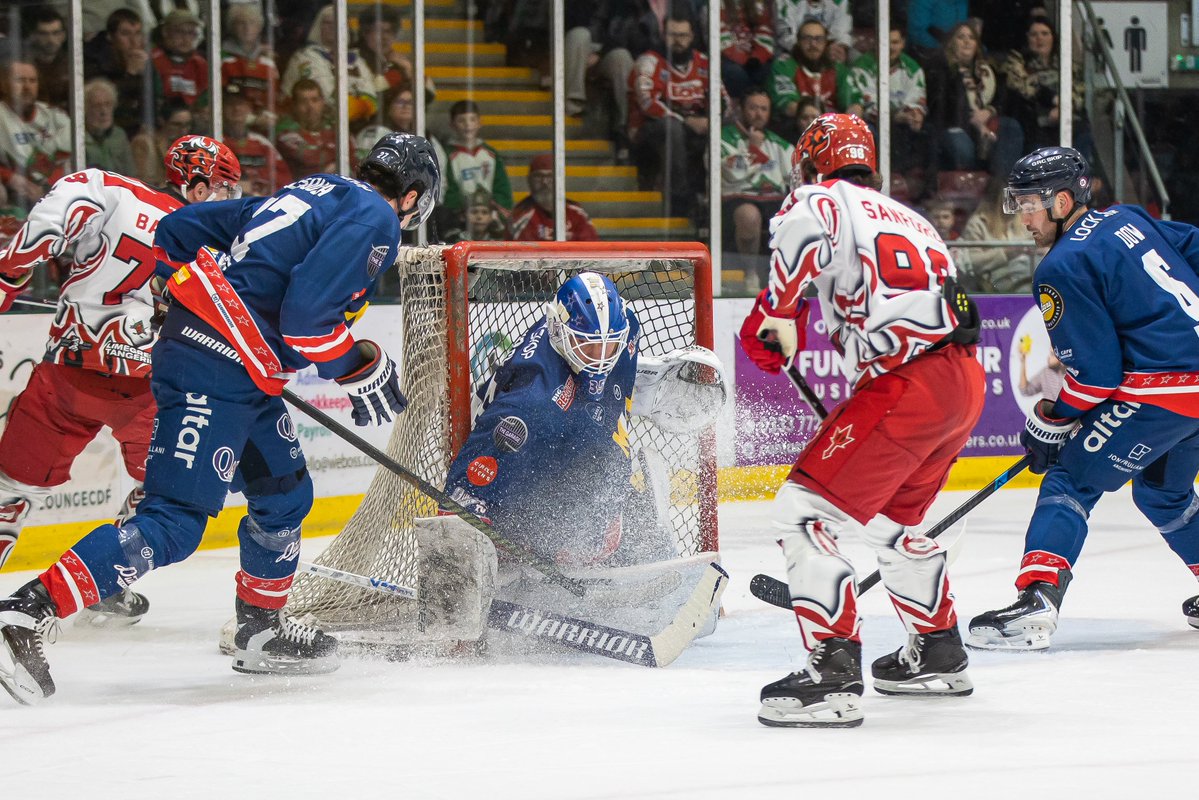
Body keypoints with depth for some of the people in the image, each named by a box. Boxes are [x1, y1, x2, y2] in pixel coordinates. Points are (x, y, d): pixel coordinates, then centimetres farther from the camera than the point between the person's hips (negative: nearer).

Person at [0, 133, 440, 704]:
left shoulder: (313, 193, 20)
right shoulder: (375, 219, -6)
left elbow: (179, 231, 20)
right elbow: (306, 312, -19)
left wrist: (199, 303, 28)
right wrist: (362, 369, -6)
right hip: (218, 373, -10)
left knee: (284, 495, 23)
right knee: (174, 523, -12)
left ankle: (260, 630, 33)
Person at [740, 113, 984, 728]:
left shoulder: (822, 198, 3)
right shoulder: (908, 219, 29)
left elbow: (805, 226, -22)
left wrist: (773, 314, -13)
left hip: (906, 386, -9)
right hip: (964, 380, 9)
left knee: (806, 509, -8)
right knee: (892, 516, 29)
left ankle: (834, 674, -18)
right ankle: (938, 653, 41)